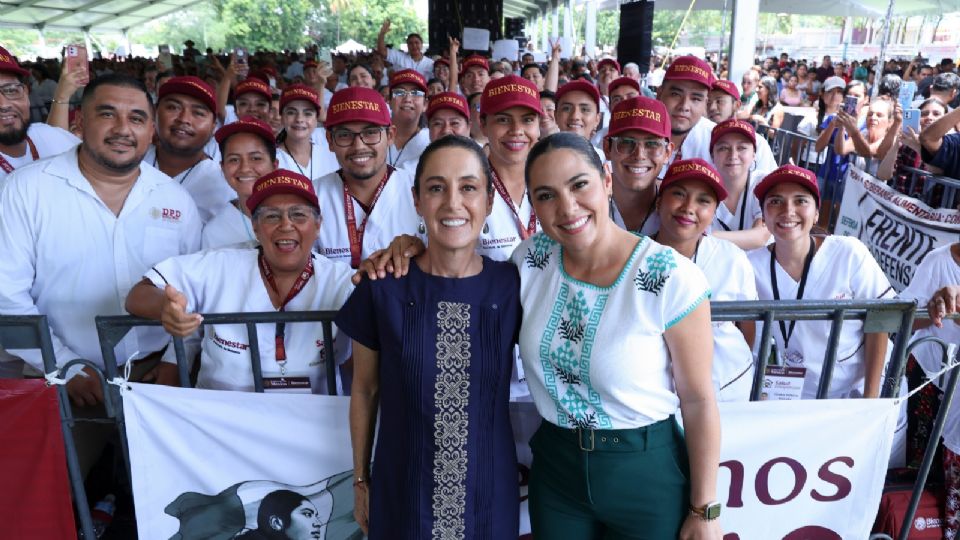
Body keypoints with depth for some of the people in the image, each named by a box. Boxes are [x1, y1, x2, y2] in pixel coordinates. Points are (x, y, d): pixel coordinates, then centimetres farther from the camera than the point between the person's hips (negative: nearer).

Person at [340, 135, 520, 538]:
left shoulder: (511, 285, -9)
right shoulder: (382, 287, -11)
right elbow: (365, 390, 0)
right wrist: (360, 479, 6)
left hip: (489, 493, 1)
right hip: (401, 492, 0)